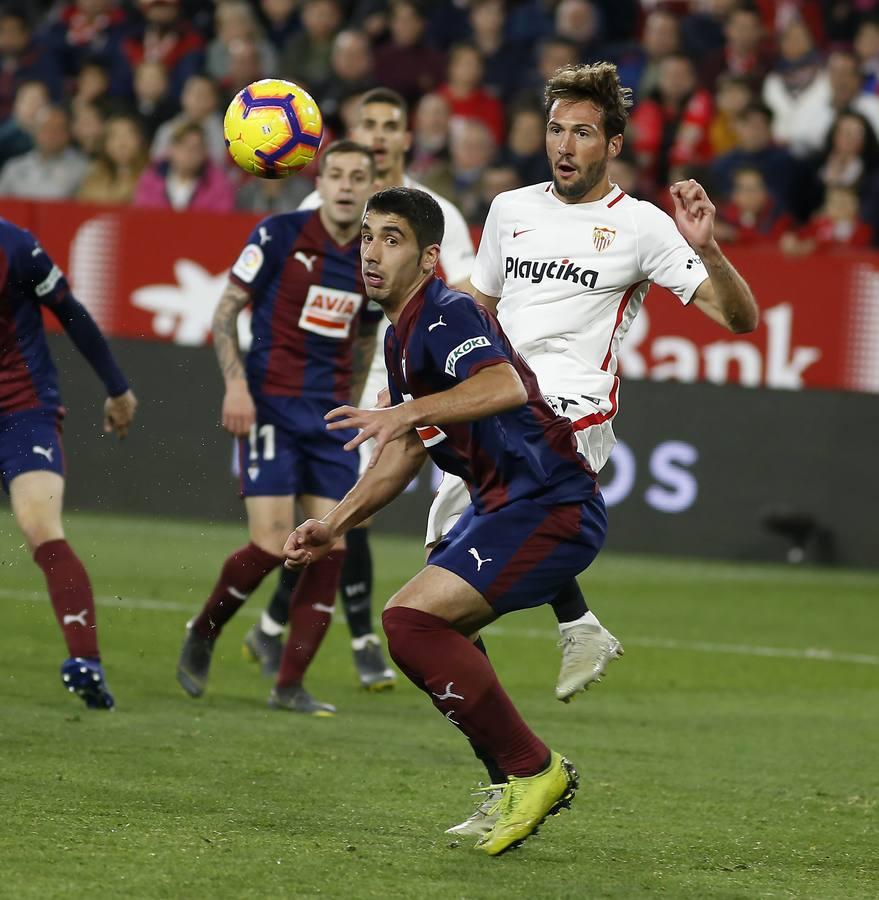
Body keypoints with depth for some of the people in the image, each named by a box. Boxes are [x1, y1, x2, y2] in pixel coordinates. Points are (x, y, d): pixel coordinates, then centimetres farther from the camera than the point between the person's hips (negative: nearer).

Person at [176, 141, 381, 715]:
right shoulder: (279, 235, -7)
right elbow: (226, 311, -3)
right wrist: (235, 383, -15)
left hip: (329, 414, 5)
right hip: (271, 404, -5)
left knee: (330, 548, -4)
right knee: (272, 544, -13)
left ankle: (291, 684, 4)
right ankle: (202, 635, 14)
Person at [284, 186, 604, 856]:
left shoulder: (448, 314, -16)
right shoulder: (402, 337, 16)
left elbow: (505, 386, -37)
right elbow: (405, 453, 26)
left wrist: (407, 413, -45)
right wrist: (336, 525, 20)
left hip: (552, 510, -11)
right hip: (503, 503, 11)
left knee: (412, 620, -21)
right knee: (429, 634, 18)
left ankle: (534, 771, -11)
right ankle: (518, 796, 23)